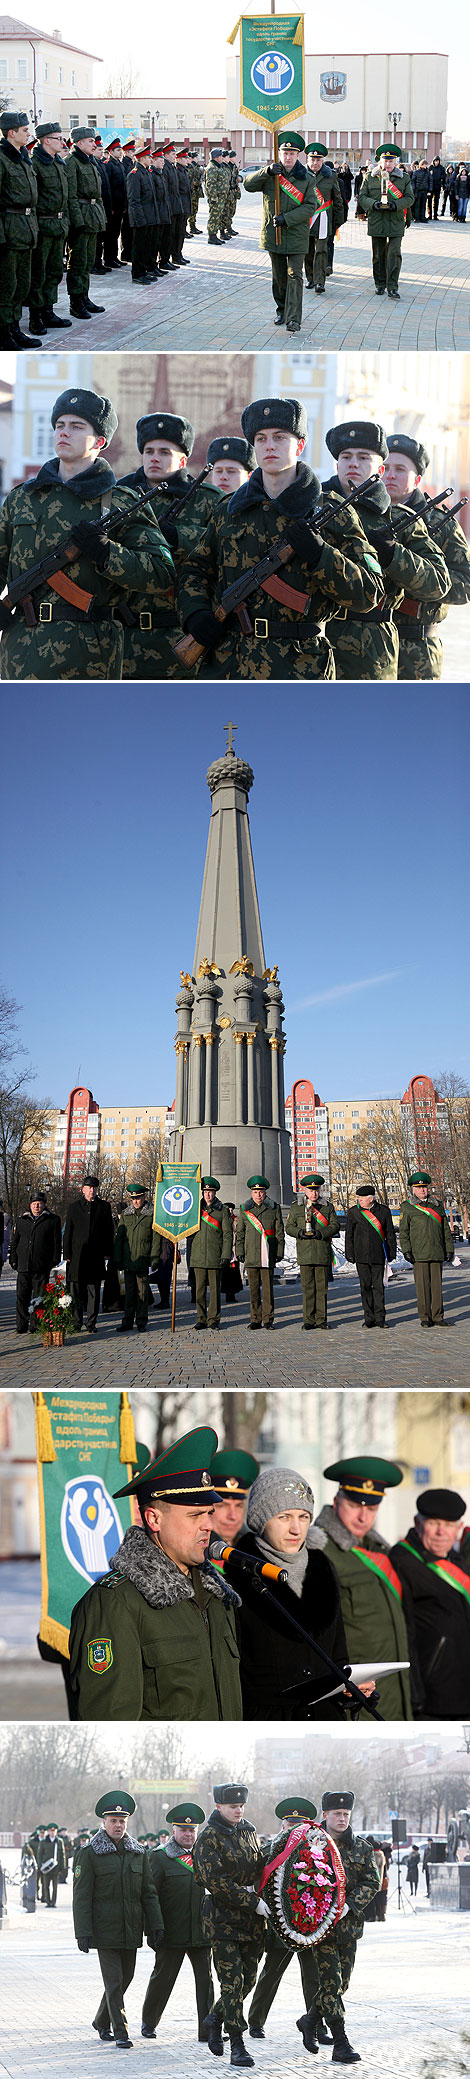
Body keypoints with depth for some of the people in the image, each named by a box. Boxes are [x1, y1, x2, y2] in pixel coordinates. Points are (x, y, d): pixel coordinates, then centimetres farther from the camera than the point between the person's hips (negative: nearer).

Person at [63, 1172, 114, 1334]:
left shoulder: (104, 1206, 7)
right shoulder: (74, 1206, 7)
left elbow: (109, 1231, 8)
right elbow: (68, 1232, 6)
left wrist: (107, 1252, 1)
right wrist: (67, 1254, 0)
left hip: (96, 1256, 0)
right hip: (77, 1255, 0)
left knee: (94, 1292, 3)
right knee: (77, 1292, 3)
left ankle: (91, 1324, 9)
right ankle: (76, 1323, 11)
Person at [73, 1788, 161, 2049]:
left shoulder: (138, 1852, 9)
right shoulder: (89, 1853, -5)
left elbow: (148, 1893, 11)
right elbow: (81, 1897, -7)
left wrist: (155, 1927, 4)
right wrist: (83, 1933, -13)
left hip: (131, 1930, 5)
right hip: (105, 1929, -5)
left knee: (125, 1978, 11)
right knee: (114, 1981, -8)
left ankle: (101, 2022, 30)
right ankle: (121, 2033, -2)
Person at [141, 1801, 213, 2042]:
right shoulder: (159, 1857, -2)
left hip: (201, 1932, 3)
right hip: (172, 1932, -3)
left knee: (205, 1979, -1)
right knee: (163, 1977, 8)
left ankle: (207, 2030, 2)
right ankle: (149, 2022, 28)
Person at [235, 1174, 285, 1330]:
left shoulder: (274, 1209, 7)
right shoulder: (244, 1209, 11)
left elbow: (279, 1233, 8)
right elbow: (240, 1232, 13)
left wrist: (280, 1252, 2)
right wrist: (239, 1251, 5)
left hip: (268, 1256, -1)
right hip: (251, 1256, 1)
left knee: (268, 1287, -1)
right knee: (253, 1288, 3)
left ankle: (268, 1319, 5)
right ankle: (255, 1319, 8)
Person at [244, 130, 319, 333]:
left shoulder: (307, 179, -1)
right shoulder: (269, 175, 2)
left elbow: (310, 206, -7)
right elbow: (249, 184, -9)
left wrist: (286, 219, -19)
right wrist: (267, 172, -26)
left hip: (296, 234, -2)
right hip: (273, 233, 2)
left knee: (294, 275, -9)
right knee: (279, 276, 13)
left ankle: (293, 319, -13)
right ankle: (281, 310, 31)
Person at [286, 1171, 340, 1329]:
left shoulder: (328, 1206, 10)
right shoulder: (296, 1207, 10)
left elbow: (335, 1225, 4)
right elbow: (289, 1227, 11)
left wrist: (320, 1233, -12)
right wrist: (300, 1232, -10)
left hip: (322, 1252, 0)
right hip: (305, 1252, 0)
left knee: (321, 1287, 2)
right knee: (307, 1288, 0)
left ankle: (321, 1319, 9)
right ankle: (309, 1320, 5)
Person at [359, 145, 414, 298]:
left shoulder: (404, 178, 5)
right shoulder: (370, 177, 6)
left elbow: (409, 198, 2)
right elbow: (362, 196, 5)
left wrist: (396, 205, -16)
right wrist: (374, 204, -16)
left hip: (396, 222, -1)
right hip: (376, 222, 1)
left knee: (394, 254, -9)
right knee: (378, 255, 7)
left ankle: (392, 287, -8)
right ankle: (380, 284, 21)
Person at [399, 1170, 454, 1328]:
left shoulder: (438, 1205, 15)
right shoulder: (407, 1207, 4)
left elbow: (446, 1229, 17)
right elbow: (403, 1231, 2)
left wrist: (449, 1249, 11)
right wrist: (406, 1250, -7)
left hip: (437, 1253, 3)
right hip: (419, 1254, -3)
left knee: (437, 1284, 4)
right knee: (423, 1285, -3)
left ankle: (437, 1317, 10)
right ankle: (425, 1317, 4)